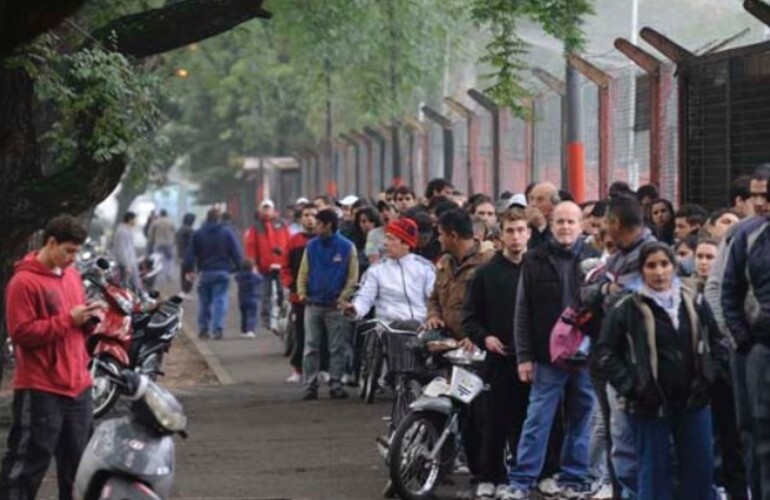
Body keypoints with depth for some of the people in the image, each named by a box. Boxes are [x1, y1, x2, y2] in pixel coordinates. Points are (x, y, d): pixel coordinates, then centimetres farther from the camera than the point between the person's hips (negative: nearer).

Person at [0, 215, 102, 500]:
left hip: (78, 385, 8)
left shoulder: (73, 276, 13)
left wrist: (88, 319, 1)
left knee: (78, 463, 14)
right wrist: (69, 319, -19)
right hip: (40, 390, -8)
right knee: (27, 464, -5)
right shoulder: (24, 282, -12)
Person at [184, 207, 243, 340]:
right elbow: (236, 253, -2)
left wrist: (189, 270, 6)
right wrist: (240, 268, 2)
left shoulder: (197, 234, 4)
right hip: (222, 272, -1)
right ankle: (218, 328, -15)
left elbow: (190, 254, 2)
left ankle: (203, 328, 15)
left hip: (204, 272, 1)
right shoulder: (227, 233, 0)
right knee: (220, 301, -4)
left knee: (204, 301, 12)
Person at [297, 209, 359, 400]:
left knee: (337, 349, 3)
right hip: (313, 304, 3)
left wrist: (343, 298, -13)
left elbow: (352, 277, -3)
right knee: (311, 348, 1)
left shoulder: (347, 247, -3)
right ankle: (310, 385, 4)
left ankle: (336, 385, 8)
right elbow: (303, 272, 10)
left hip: (335, 306, -3)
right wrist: (302, 292, -4)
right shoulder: (311, 246, 7)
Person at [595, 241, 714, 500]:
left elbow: (711, 342, 17)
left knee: (700, 470, 6)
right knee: (654, 472, 2)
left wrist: (705, 378, 5)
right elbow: (606, 350, -2)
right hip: (651, 404, -3)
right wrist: (630, 386, -10)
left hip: (692, 401, 3)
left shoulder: (692, 301, 5)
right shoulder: (628, 308, -6)